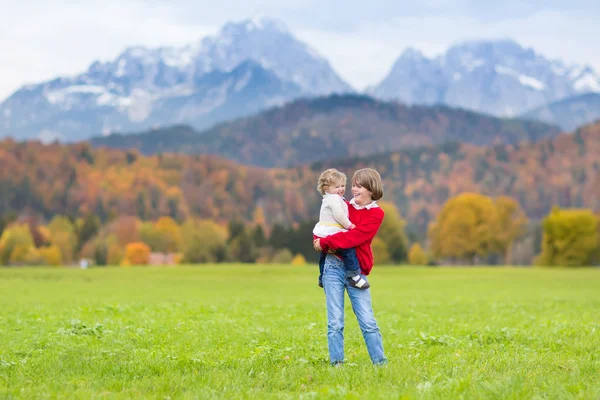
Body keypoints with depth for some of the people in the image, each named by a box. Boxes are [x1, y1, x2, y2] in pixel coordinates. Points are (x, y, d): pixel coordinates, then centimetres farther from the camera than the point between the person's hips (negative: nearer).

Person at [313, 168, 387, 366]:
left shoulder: (376, 214, -2)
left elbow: (354, 237, -15)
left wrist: (325, 242, -14)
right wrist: (320, 241, -7)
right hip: (334, 267, 3)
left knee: (368, 321, -3)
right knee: (335, 322, 2)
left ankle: (380, 362, 4)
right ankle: (336, 363, 6)